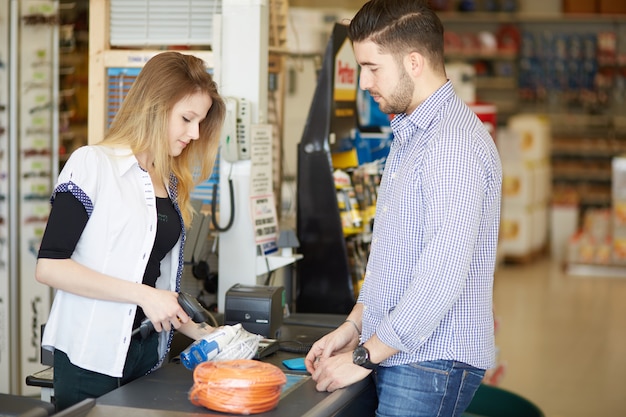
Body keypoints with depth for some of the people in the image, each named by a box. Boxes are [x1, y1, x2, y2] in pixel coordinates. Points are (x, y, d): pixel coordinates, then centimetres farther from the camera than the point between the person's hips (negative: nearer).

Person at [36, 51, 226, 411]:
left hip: (148, 354, 6)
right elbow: (49, 266, -14)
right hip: (92, 358, -6)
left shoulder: (172, 184, 12)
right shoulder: (93, 165, -8)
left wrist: (197, 331, 4)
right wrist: (143, 295, -17)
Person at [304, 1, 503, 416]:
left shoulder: (453, 142, -18)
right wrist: (354, 327, 14)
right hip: (399, 357, 9)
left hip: (432, 363, -9)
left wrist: (364, 357, -17)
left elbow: (442, 275, -24)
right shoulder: (409, 136, 16)